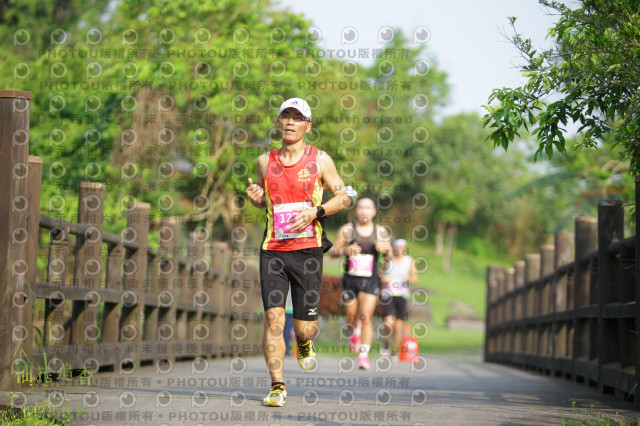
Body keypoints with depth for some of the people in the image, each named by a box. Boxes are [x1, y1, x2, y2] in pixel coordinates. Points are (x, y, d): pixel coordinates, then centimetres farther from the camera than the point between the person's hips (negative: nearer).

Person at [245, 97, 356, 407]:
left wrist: (316, 212, -10)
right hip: (273, 250, 1)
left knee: (305, 326, 1)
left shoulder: (319, 160, 3)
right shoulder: (265, 161, 10)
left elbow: (346, 195, 5)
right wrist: (255, 198, 1)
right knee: (273, 317, -12)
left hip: (308, 250, -1)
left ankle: (304, 343, 39)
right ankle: (277, 387, -5)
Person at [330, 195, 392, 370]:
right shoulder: (347, 230, -2)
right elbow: (333, 252, -1)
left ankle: (364, 355, -14)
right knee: (351, 317, 10)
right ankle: (354, 334, 46)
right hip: (350, 280, 1)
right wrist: (345, 250, -22)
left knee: (366, 316, -14)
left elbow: (390, 256, 9)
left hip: (370, 281, 0)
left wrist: (384, 250, -13)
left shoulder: (381, 232, 2)